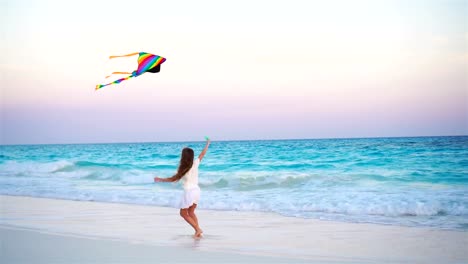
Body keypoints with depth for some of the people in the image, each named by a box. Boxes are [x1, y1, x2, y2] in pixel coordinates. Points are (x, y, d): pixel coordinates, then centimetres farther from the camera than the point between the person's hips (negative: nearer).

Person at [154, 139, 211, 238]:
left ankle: (198, 229, -3)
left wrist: (160, 180, 7)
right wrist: (207, 143, 26)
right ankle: (198, 231, 9)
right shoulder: (195, 163, -4)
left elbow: (173, 179, -4)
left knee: (183, 213, 9)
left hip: (189, 192, -6)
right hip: (196, 190, 6)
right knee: (191, 212, 20)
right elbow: (202, 154, 12)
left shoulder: (184, 169, -16)